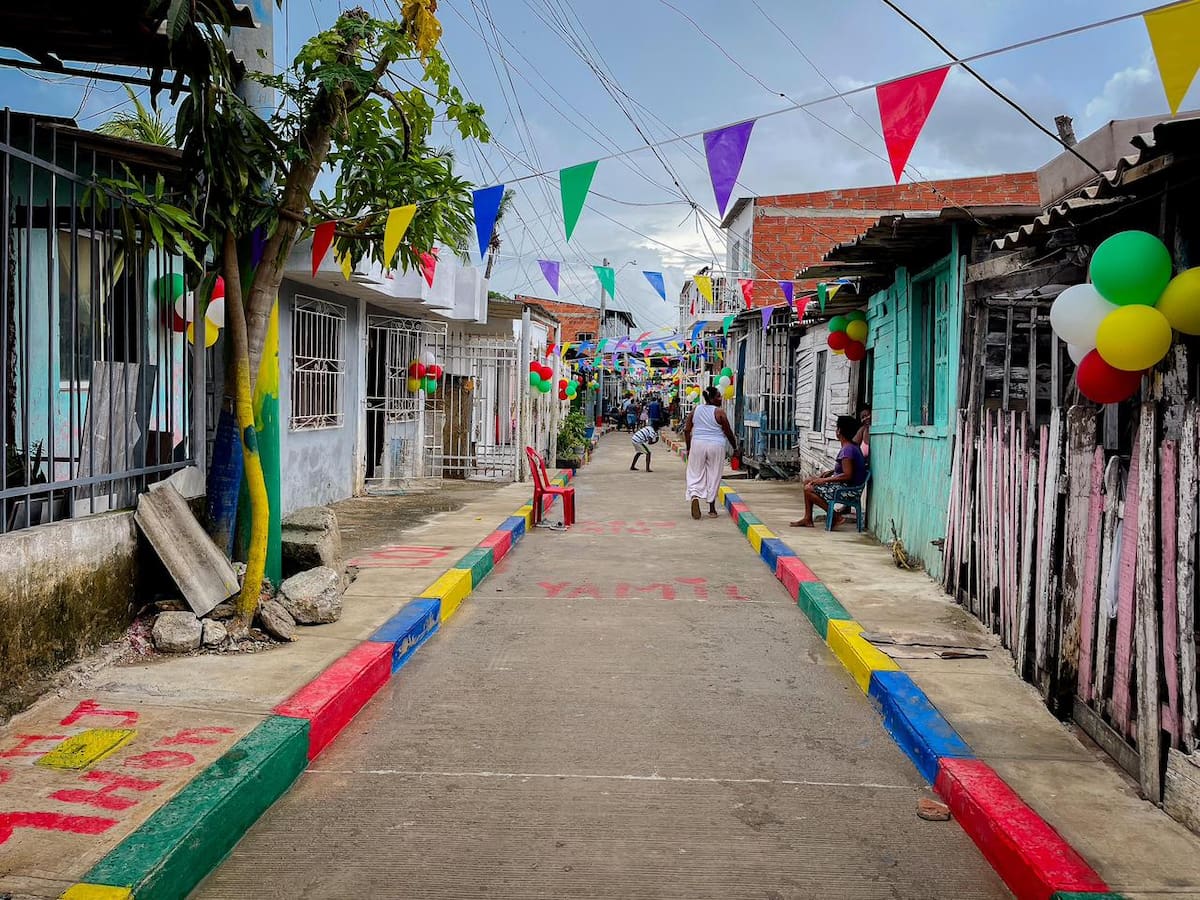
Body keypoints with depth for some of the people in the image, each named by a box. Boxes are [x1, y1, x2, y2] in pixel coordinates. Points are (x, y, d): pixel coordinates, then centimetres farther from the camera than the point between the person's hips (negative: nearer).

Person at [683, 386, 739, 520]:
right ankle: (712, 509, 13)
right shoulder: (719, 412, -6)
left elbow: (686, 430, 7)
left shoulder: (695, 410, 6)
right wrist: (735, 447, 12)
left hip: (697, 444, 3)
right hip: (716, 445, -3)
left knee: (696, 474, 7)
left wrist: (688, 448, 15)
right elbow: (728, 433, -2)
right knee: (713, 476, 7)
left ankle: (694, 497, -21)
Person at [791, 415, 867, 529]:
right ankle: (807, 519, 12)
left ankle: (835, 517, -9)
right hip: (845, 485, 11)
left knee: (808, 489, -14)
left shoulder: (847, 449, -22)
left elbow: (847, 475, -27)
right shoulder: (851, 446, 10)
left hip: (847, 488, -11)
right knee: (807, 482, 13)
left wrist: (825, 480, -20)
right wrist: (831, 472, 11)